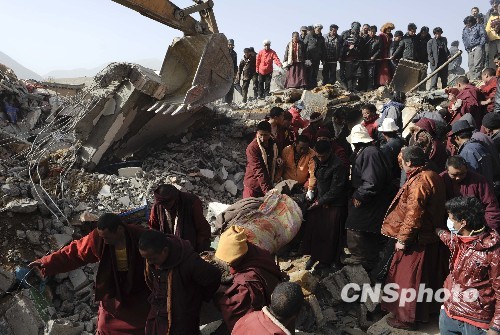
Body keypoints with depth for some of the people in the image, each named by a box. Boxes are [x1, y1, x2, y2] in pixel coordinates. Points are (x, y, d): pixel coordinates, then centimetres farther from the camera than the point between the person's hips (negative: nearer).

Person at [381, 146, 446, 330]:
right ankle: (421, 312, 37)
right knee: (421, 278, 22)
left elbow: (413, 215, -26)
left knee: (407, 279, 4)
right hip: (428, 236, 10)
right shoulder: (432, 176, 7)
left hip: (416, 240, -10)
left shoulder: (419, 182, -24)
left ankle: (406, 318, 17)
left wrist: (402, 239, -18)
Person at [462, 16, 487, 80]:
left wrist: (480, 45, -7)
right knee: (471, 65, 3)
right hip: (470, 50, 5)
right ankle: (471, 79, 5)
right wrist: (467, 48, 11)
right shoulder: (464, 30, 20)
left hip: (478, 48, -5)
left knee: (477, 65, -14)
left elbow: (484, 36, 0)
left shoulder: (479, 27, 6)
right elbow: (464, 40, 23)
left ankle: (477, 79, -16)